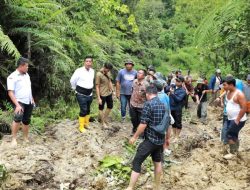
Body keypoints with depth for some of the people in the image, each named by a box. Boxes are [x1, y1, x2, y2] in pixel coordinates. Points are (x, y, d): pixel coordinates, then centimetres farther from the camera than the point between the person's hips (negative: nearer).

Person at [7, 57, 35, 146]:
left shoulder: (26, 75, 10)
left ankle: (26, 138, 26)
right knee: (18, 118, -27)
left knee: (26, 120, 12)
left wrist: (32, 99, 17)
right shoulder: (12, 77, -13)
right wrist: (17, 105, -26)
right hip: (20, 102, -7)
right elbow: (10, 92, -18)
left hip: (29, 102, 7)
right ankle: (14, 139, -17)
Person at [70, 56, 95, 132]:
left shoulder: (92, 71, 4)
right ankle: (81, 127, 5)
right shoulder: (79, 71, -15)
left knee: (88, 110, 16)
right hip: (81, 94, -6)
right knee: (83, 110, -7)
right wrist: (75, 89, 4)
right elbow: (72, 81, -6)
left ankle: (86, 124, 33)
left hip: (89, 94, 6)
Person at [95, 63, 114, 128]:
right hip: (102, 95, -7)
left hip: (109, 93, 7)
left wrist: (112, 91, 14)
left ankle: (104, 119, 39)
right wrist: (99, 98, -17)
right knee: (101, 108, 11)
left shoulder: (108, 73, 0)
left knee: (110, 106, 19)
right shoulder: (99, 74, -19)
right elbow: (97, 87, -17)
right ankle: (103, 122, 27)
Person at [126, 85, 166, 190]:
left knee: (136, 162, -1)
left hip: (150, 139, -7)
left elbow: (143, 124, -19)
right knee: (157, 162, 21)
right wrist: (166, 137, 28)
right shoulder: (163, 104, 7)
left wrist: (135, 137, -7)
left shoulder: (148, 104, -15)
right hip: (160, 139, 8)